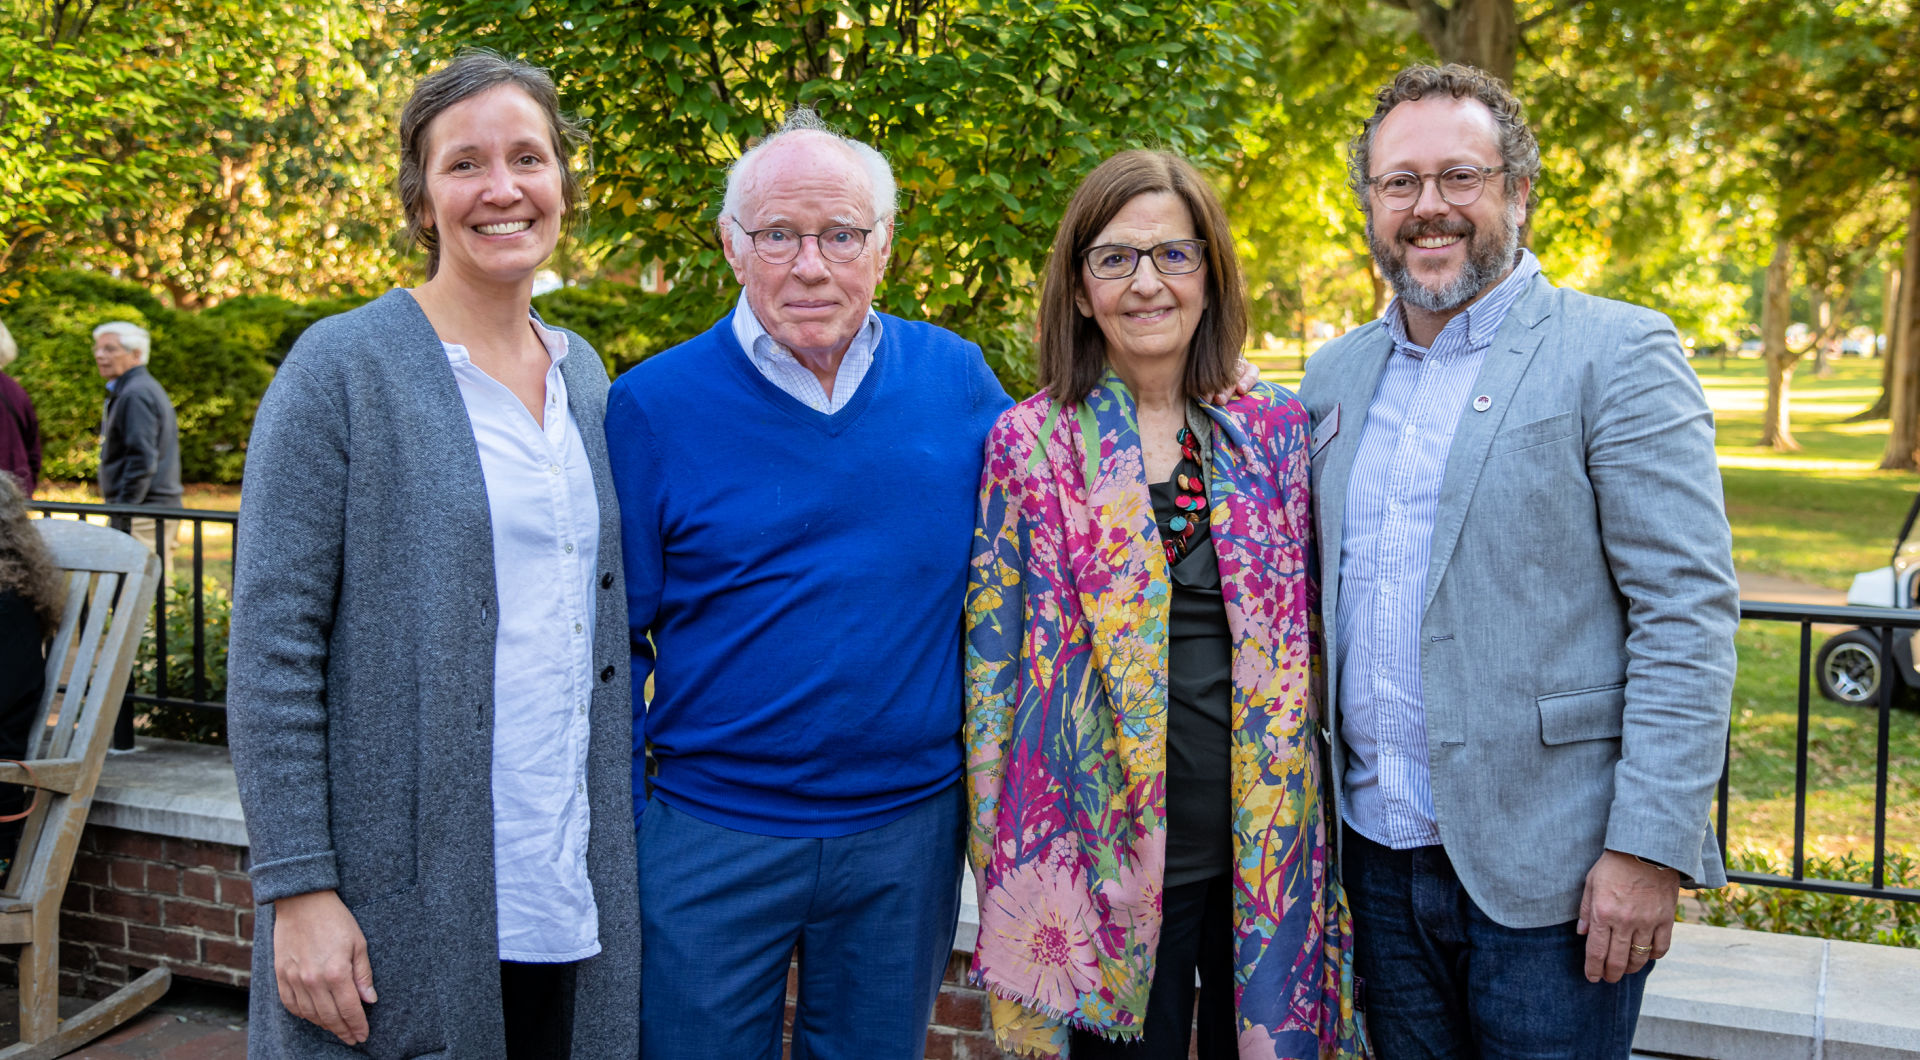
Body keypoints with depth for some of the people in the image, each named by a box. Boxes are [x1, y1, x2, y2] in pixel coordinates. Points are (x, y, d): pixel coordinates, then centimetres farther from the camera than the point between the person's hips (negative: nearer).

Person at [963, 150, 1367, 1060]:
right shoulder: (1029, 445, -3)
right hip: (1109, 862, -2)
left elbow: (1308, 638, 10)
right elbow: (991, 661, -2)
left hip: (1269, 847, 2)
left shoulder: (1274, 433, 4)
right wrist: (1004, 868, -4)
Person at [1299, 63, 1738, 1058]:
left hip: (1545, 867, -5)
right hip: (1378, 854, 5)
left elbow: (1690, 611, -12)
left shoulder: (1617, 353, -7)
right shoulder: (1336, 372, 10)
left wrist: (1650, 848, -17)